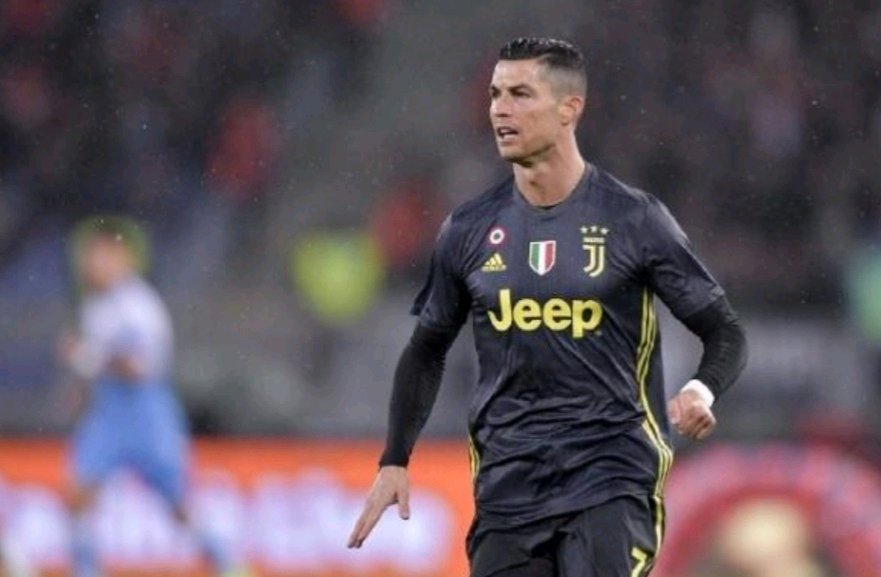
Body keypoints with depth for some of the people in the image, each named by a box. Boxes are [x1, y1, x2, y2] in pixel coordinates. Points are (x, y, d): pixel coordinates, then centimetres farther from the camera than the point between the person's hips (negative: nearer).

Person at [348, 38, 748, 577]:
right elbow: (427, 350, 19)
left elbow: (725, 330, 1)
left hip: (611, 472, -4)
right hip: (507, 484, 4)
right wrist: (395, 462, 11)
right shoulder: (470, 230, 7)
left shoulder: (634, 219, -3)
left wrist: (703, 389, -21)